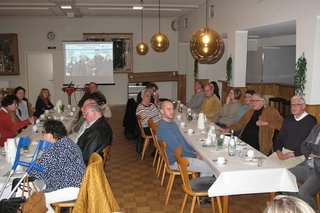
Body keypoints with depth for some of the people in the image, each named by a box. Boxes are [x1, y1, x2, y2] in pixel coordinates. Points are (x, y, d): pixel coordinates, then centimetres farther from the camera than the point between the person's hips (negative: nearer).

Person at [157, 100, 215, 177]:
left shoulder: (172, 123, 7)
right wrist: (195, 155, -13)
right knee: (210, 169, -10)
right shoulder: (163, 128, -25)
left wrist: (193, 151, 5)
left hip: (183, 153, 10)